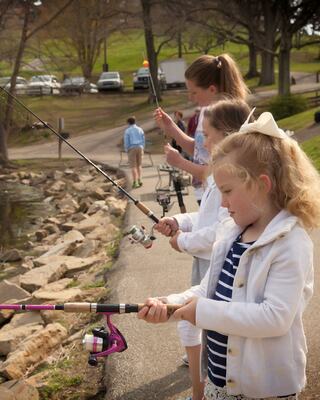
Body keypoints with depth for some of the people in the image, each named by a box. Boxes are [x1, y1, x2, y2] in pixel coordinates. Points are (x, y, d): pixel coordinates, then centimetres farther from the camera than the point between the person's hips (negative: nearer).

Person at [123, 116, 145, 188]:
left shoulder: (127, 130, -4)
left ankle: (135, 182, -5)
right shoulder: (140, 129, 8)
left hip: (132, 149, -4)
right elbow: (143, 140, 8)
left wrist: (126, 150, 1)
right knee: (139, 165, 14)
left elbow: (126, 141, -9)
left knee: (133, 166, -1)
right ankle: (139, 180, 5)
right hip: (140, 148, 4)